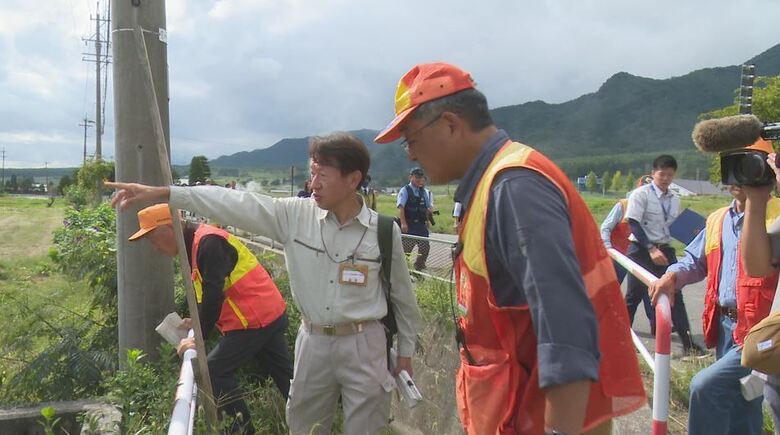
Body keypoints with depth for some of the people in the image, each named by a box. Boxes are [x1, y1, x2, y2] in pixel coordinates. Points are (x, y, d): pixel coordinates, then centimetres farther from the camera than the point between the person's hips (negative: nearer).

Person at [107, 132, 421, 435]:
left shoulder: (385, 232, -9)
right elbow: (235, 205, -12)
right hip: (312, 341, 3)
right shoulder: (295, 216, -7)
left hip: (363, 345, -2)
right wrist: (162, 193, -17)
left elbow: (402, 296, 2)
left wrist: (405, 351, 8)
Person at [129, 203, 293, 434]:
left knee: (214, 371, -3)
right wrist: (199, 321, 8)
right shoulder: (196, 243, 12)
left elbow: (213, 294, -25)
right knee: (284, 375, 15)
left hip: (255, 319, -10)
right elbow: (210, 290, 19)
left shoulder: (208, 243, -20)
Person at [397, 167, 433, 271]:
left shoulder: (424, 192, 13)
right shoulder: (405, 190, -4)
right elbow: (401, 207, -13)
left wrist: (430, 210, -3)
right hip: (409, 225, -5)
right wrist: (403, 223, -22)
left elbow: (428, 207, 21)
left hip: (421, 224, 5)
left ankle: (419, 268, 20)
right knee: (406, 248, -5)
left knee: (425, 247, 3)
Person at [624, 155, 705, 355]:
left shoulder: (674, 199, 11)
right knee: (633, 296, 0)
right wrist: (651, 249, -20)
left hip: (665, 250, 5)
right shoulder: (641, 194, -8)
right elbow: (634, 225, -14)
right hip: (641, 250, -5)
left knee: (675, 294, 4)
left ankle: (688, 343, 7)